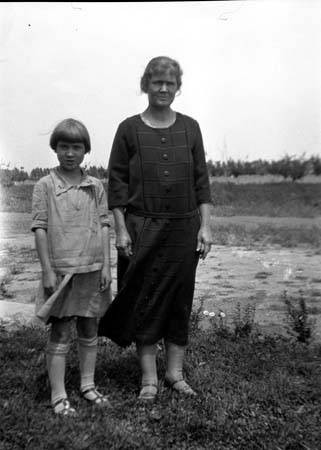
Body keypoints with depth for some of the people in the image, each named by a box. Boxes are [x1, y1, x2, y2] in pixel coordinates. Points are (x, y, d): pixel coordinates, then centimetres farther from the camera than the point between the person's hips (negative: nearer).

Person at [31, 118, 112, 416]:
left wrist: (106, 265, 1)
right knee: (59, 335, 4)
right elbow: (39, 228, -6)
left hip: (92, 269, 4)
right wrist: (47, 270, -10)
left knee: (89, 332, 14)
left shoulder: (96, 186, 6)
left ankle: (87, 385, 30)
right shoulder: (45, 186, -3)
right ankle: (58, 396, 16)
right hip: (60, 270, -3)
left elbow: (103, 226, 6)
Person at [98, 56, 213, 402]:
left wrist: (205, 226, 1)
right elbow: (116, 182, -1)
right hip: (142, 228, -2)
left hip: (184, 227, 2)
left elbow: (201, 180, 7)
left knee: (180, 298, 7)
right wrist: (120, 230, -7)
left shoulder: (190, 127, 8)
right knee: (145, 299, 3)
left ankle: (175, 373, 22)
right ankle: (149, 378, 16)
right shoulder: (129, 129, 1)